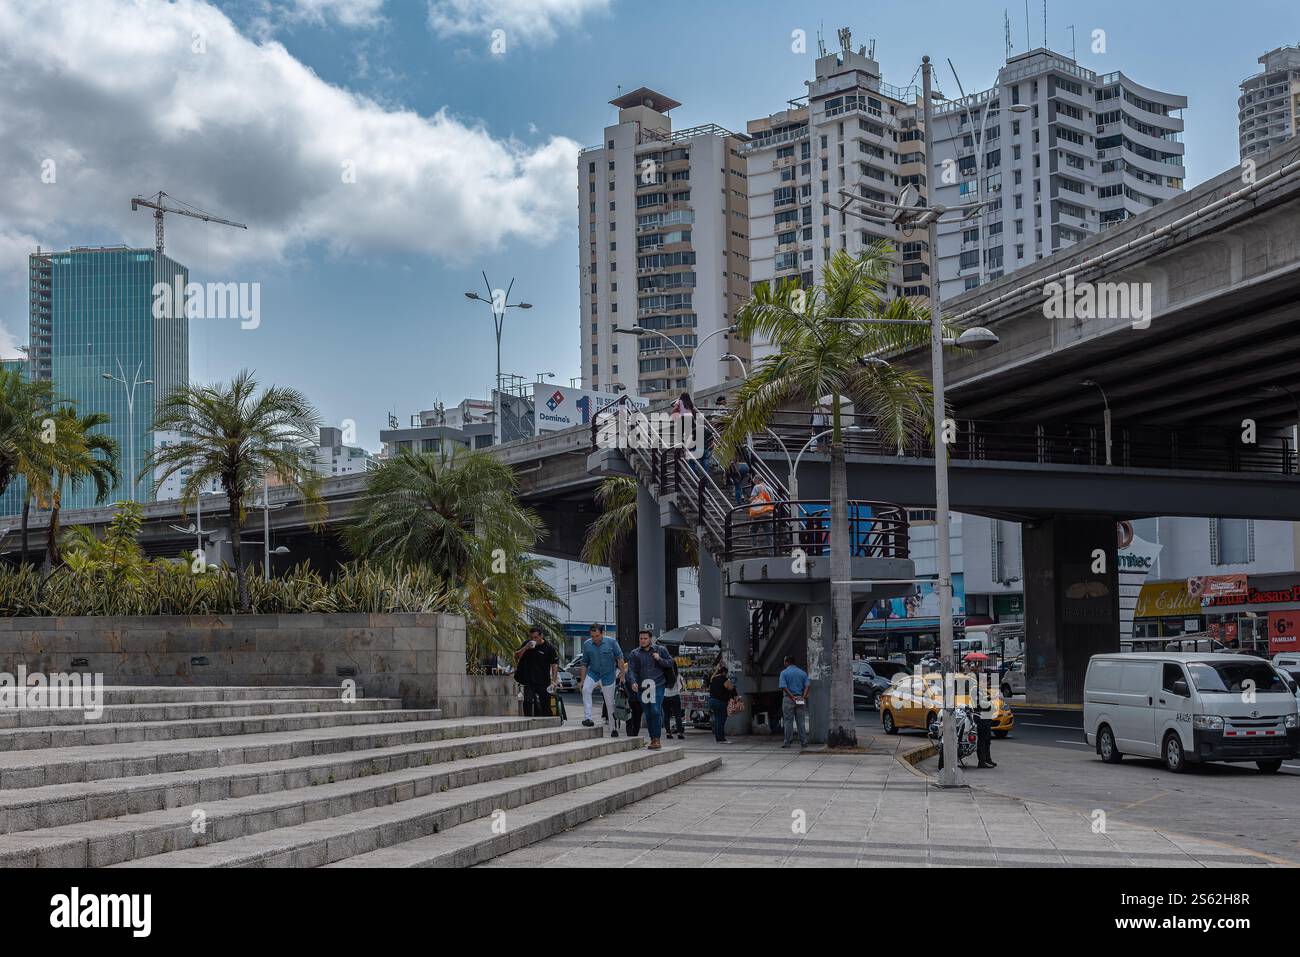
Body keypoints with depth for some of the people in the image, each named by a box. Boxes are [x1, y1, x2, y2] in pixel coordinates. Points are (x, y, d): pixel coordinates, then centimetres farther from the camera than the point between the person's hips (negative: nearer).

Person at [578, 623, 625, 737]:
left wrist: (622, 675, -5)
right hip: (593, 673, 2)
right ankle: (587, 718, -26)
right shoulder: (587, 644, -3)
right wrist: (582, 681, 1)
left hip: (608, 675, -2)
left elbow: (620, 659, -3)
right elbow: (584, 664, 3)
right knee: (586, 690, -26)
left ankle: (613, 727, 17)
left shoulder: (611, 642, -10)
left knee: (610, 702, 4)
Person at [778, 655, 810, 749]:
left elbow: (784, 687, -13)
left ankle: (787, 742, 1)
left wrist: (792, 698, -14)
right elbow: (807, 686, -1)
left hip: (788, 699, -3)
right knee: (800, 721, 7)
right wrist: (803, 697, -9)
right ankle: (804, 742, 5)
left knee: (788, 722, 0)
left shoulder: (784, 673, -1)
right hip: (800, 700, 3)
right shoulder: (803, 673, 10)